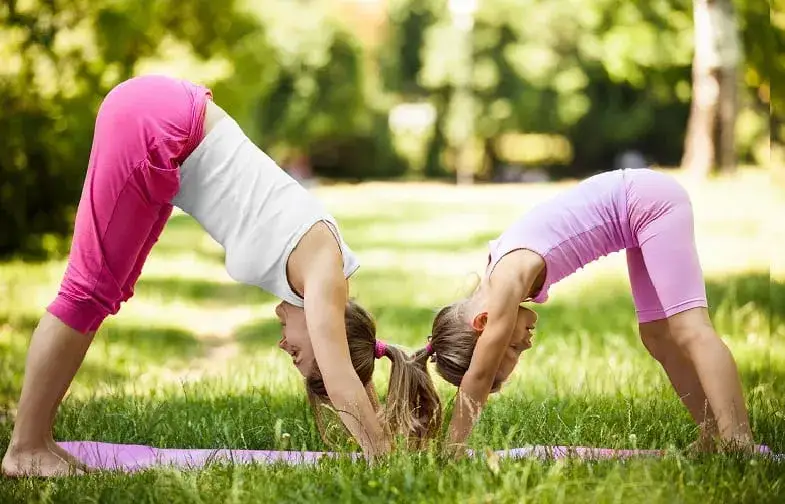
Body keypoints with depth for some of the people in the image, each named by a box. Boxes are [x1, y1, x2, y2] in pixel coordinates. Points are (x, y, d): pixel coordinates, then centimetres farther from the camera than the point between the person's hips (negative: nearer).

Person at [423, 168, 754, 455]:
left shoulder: (508, 280, -22)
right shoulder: (500, 280, 2)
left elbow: (477, 377, -19)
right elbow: (476, 378, 10)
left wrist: (453, 453, -14)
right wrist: (452, 448, 11)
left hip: (650, 199, -9)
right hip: (643, 207, 9)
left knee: (689, 329, -17)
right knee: (658, 338, 8)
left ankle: (739, 443, -22)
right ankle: (714, 439, 10)